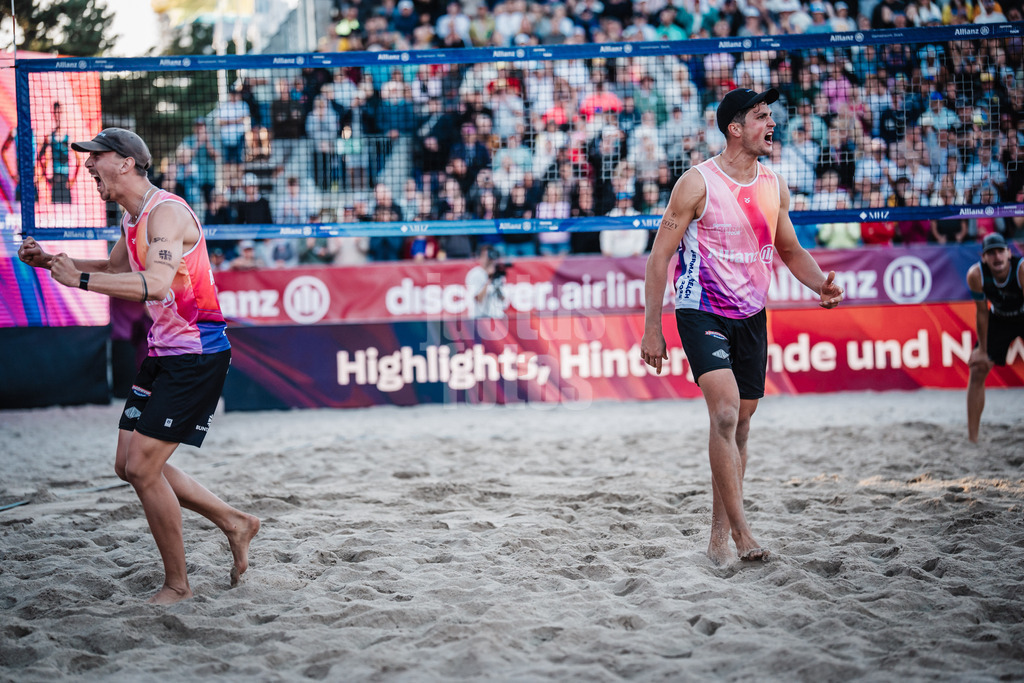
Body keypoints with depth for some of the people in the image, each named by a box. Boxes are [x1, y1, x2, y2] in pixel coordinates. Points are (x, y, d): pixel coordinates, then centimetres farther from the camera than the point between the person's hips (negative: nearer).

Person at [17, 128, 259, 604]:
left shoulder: (166, 212, -19)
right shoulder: (133, 218, 11)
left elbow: (156, 283, -35)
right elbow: (114, 269, 31)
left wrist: (79, 279, -35)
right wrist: (51, 261, 17)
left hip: (196, 355, -10)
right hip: (164, 351, 10)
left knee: (142, 468, -12)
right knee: (129, 465, 11)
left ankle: (177, 584, 2)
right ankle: (234, 523, 22)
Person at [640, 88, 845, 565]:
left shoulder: (774, 187, 6)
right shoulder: (698, 183, -11)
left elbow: (790, 250, 19)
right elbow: (659, 257, -8)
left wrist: (820, 283, -2)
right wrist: (652, 328, -11)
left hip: (751, 315, 6)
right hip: (702, 312, -6)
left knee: (740, 425, 9)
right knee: (725, 413, -22)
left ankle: (719, 537, 18)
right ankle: (740, 532, -20)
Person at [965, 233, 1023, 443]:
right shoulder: (975, 275, -26)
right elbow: (982, 312, -14)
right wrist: (982, 350, -9)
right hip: (999, 319, 2)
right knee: (977, 371, -6)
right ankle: (972, 438, 0)